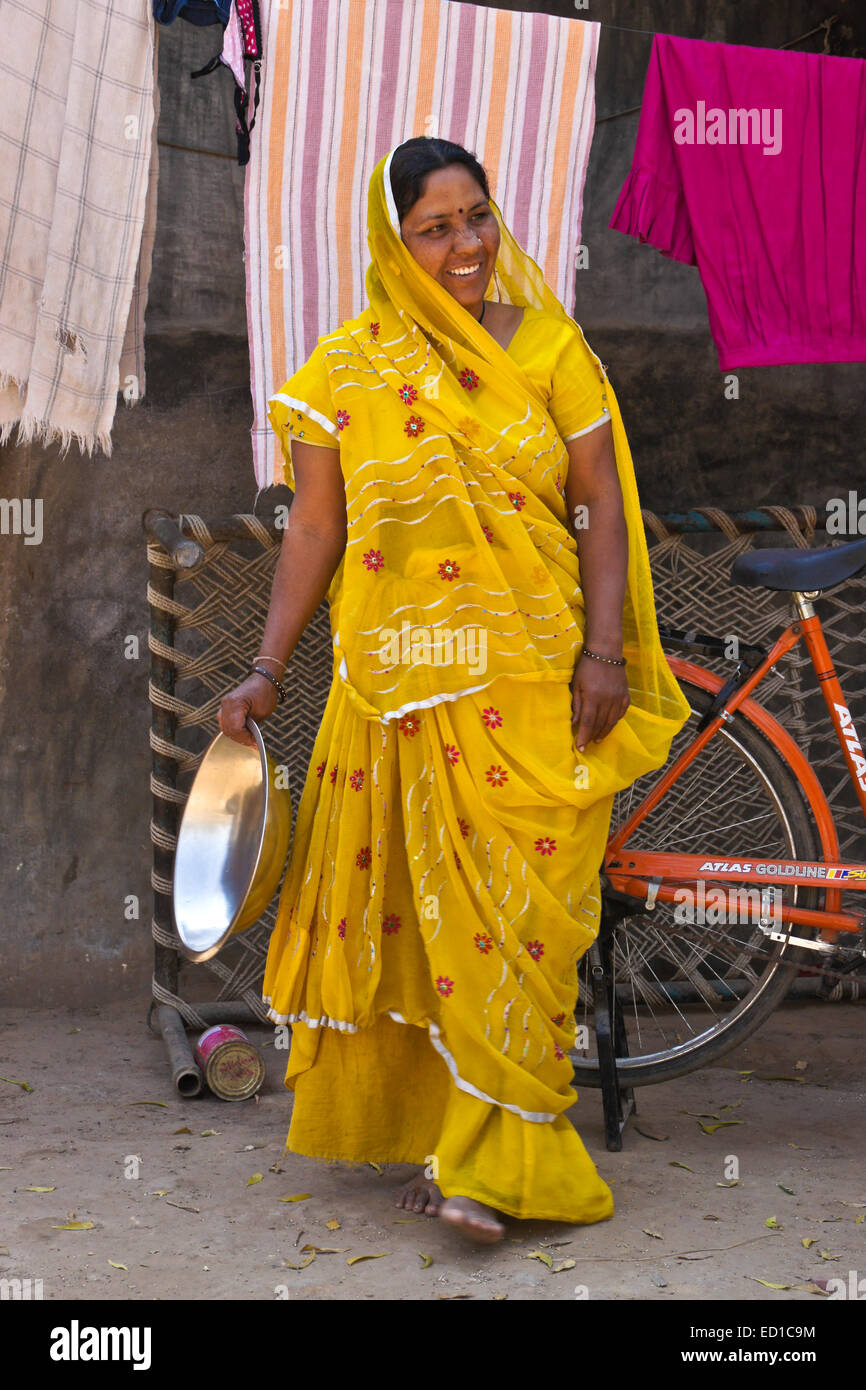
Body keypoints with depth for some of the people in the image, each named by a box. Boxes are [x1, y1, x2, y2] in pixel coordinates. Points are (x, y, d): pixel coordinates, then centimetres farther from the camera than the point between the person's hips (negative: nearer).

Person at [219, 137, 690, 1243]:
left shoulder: (549, 347, 4)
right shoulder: (345, 368, 4)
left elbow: (601, 505, 3)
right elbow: (314, 525, 5)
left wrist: (603, 649, -6)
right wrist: (266, 671, 0)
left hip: (534, 684, 0)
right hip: (400, 684, 1)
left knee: (520, 901, -3)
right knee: (413, 900, 6)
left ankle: (488, 1156, 4)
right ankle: (433, 1125, 20)